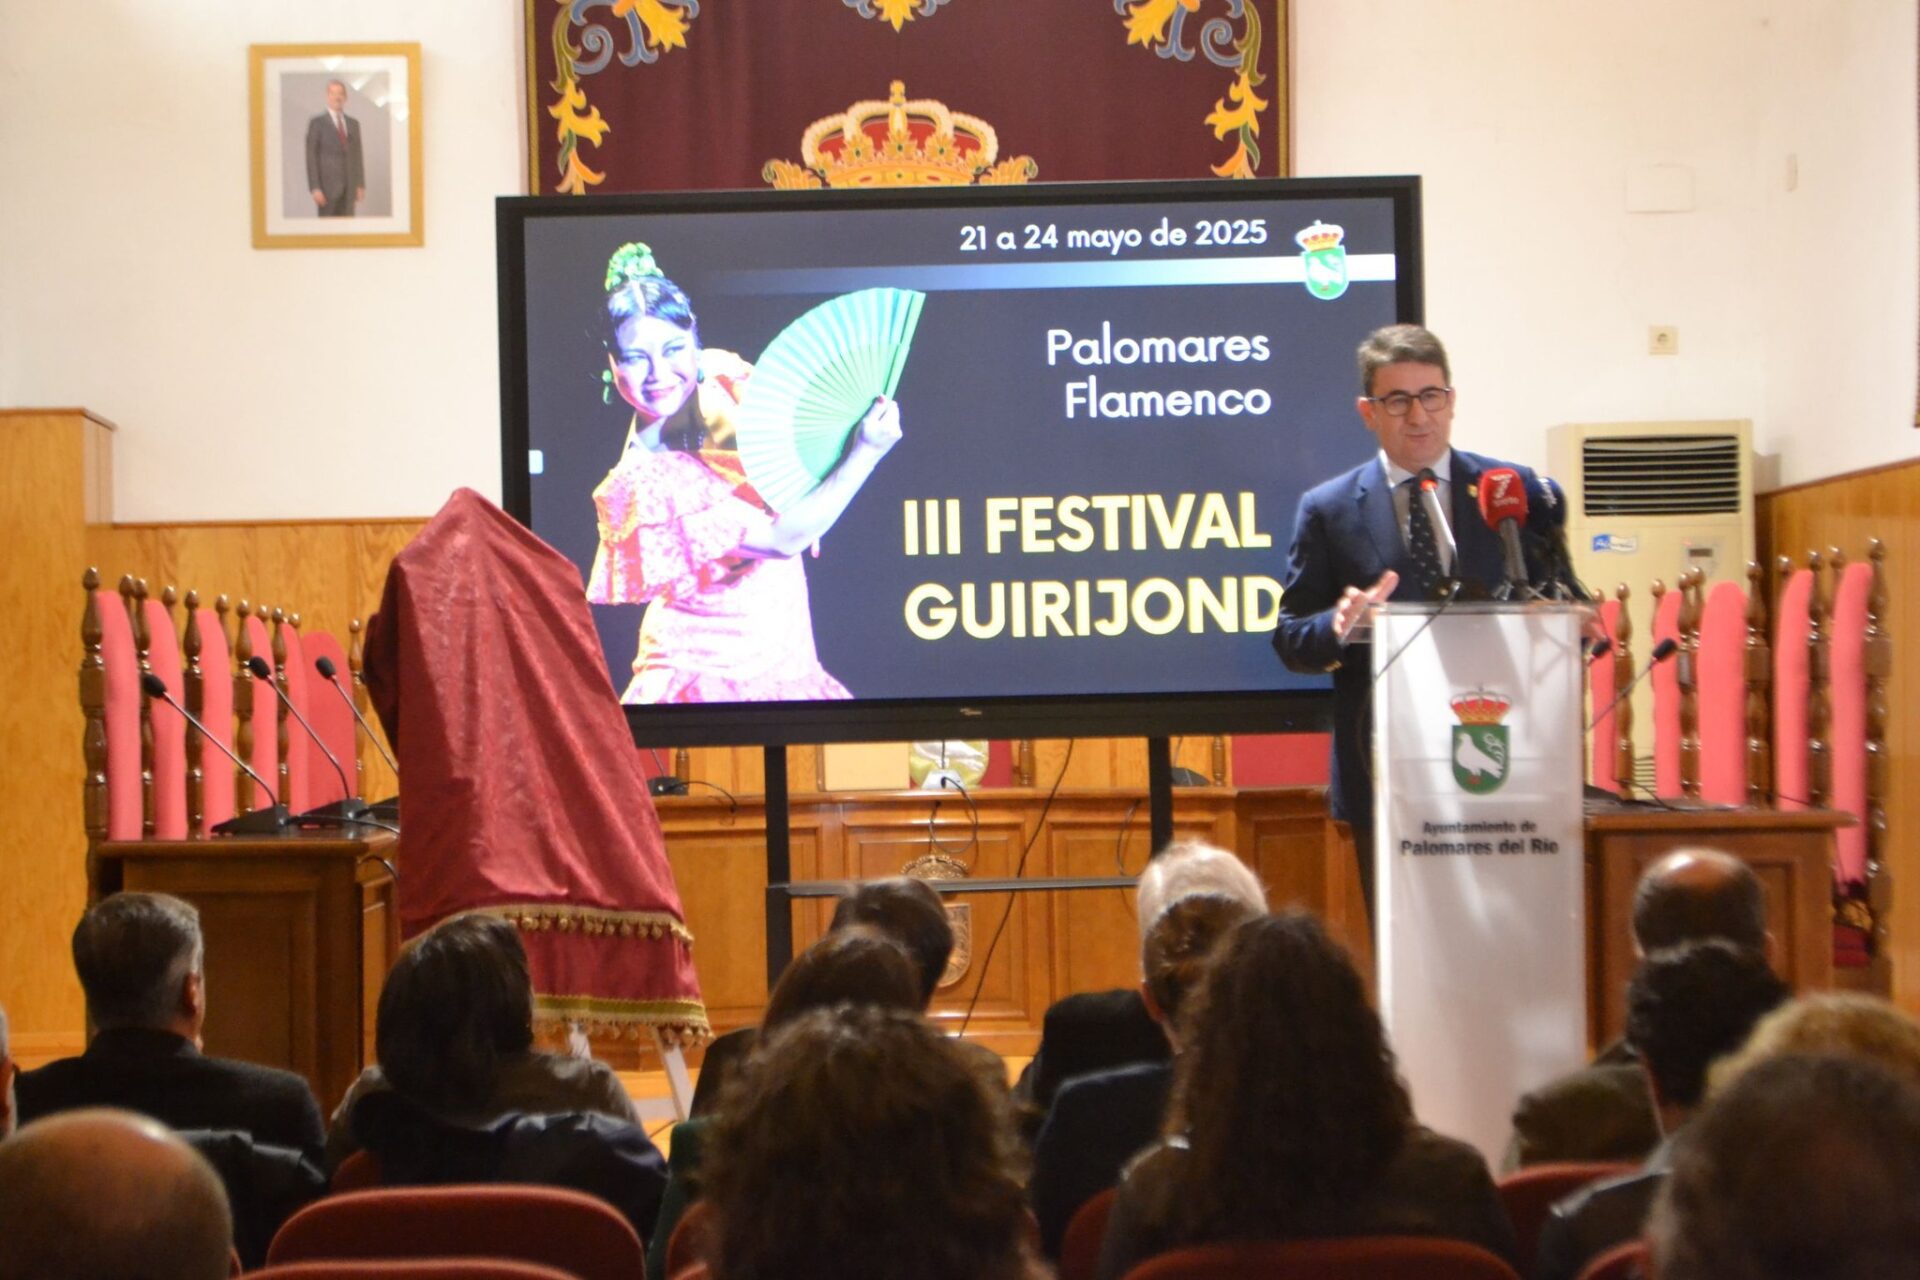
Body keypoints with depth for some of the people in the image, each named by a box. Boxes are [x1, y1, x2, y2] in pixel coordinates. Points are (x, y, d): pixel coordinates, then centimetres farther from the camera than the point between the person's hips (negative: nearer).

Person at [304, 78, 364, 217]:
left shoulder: (353, 124, 14)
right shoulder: (317, 123, -1)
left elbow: (357, 156, 15)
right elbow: (311, 157, -5)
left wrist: (361, 185, 6)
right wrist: (315, 188, -13)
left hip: (349, 186, 4)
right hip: (327, 185, -4)